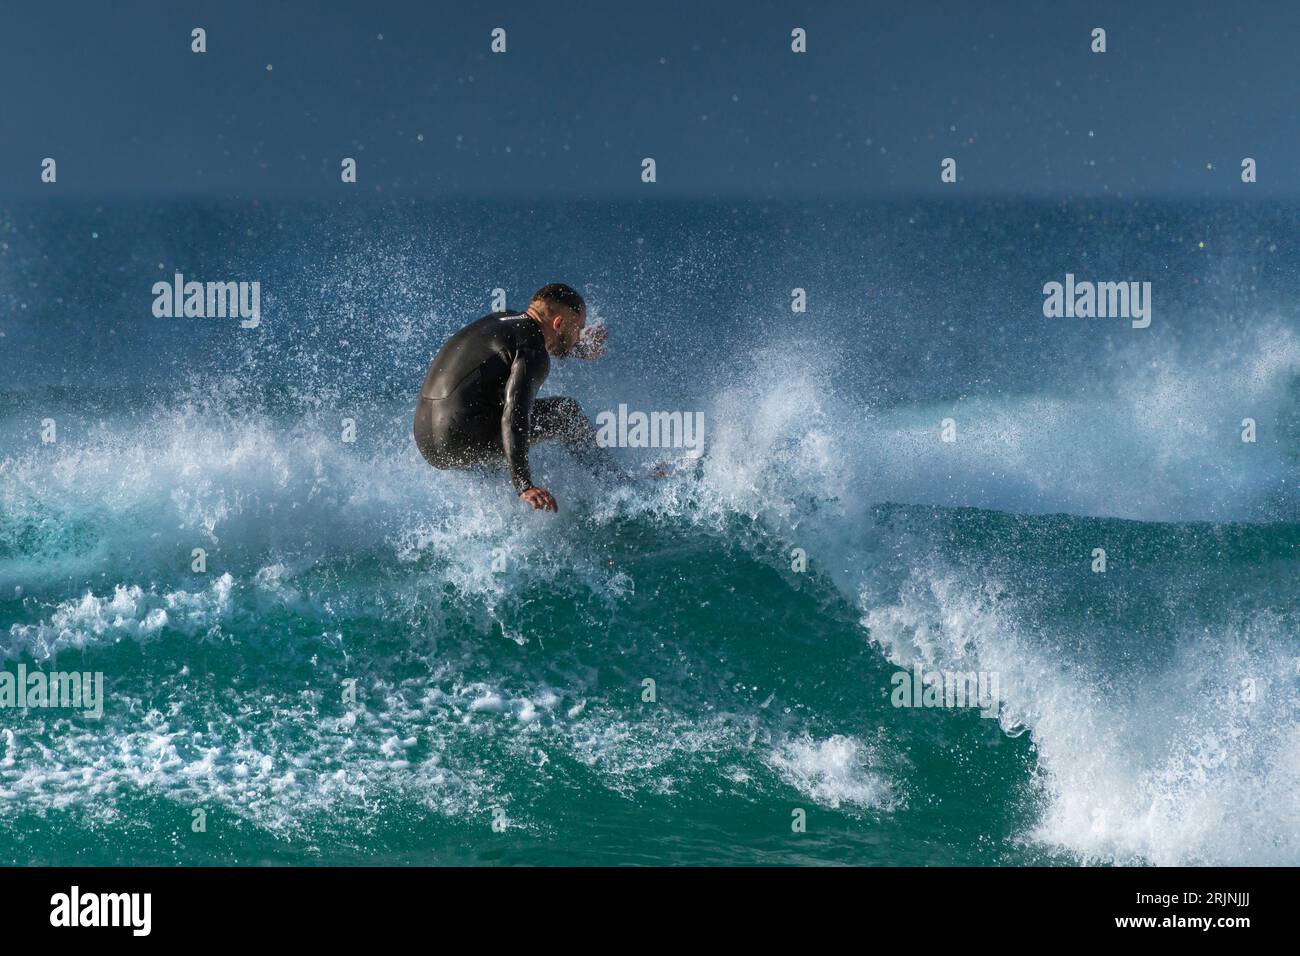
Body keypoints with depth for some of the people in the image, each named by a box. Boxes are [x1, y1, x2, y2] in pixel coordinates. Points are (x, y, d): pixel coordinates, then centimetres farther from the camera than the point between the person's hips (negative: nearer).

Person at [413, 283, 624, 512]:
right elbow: (514, 415, -27)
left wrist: (581, 347, 48)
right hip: (463, 443, -9)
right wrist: (523, 486, -34)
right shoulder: (533, 354, -12)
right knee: (565, 413, 2)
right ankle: (620, 483, 13)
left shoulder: (502, 320, 15)